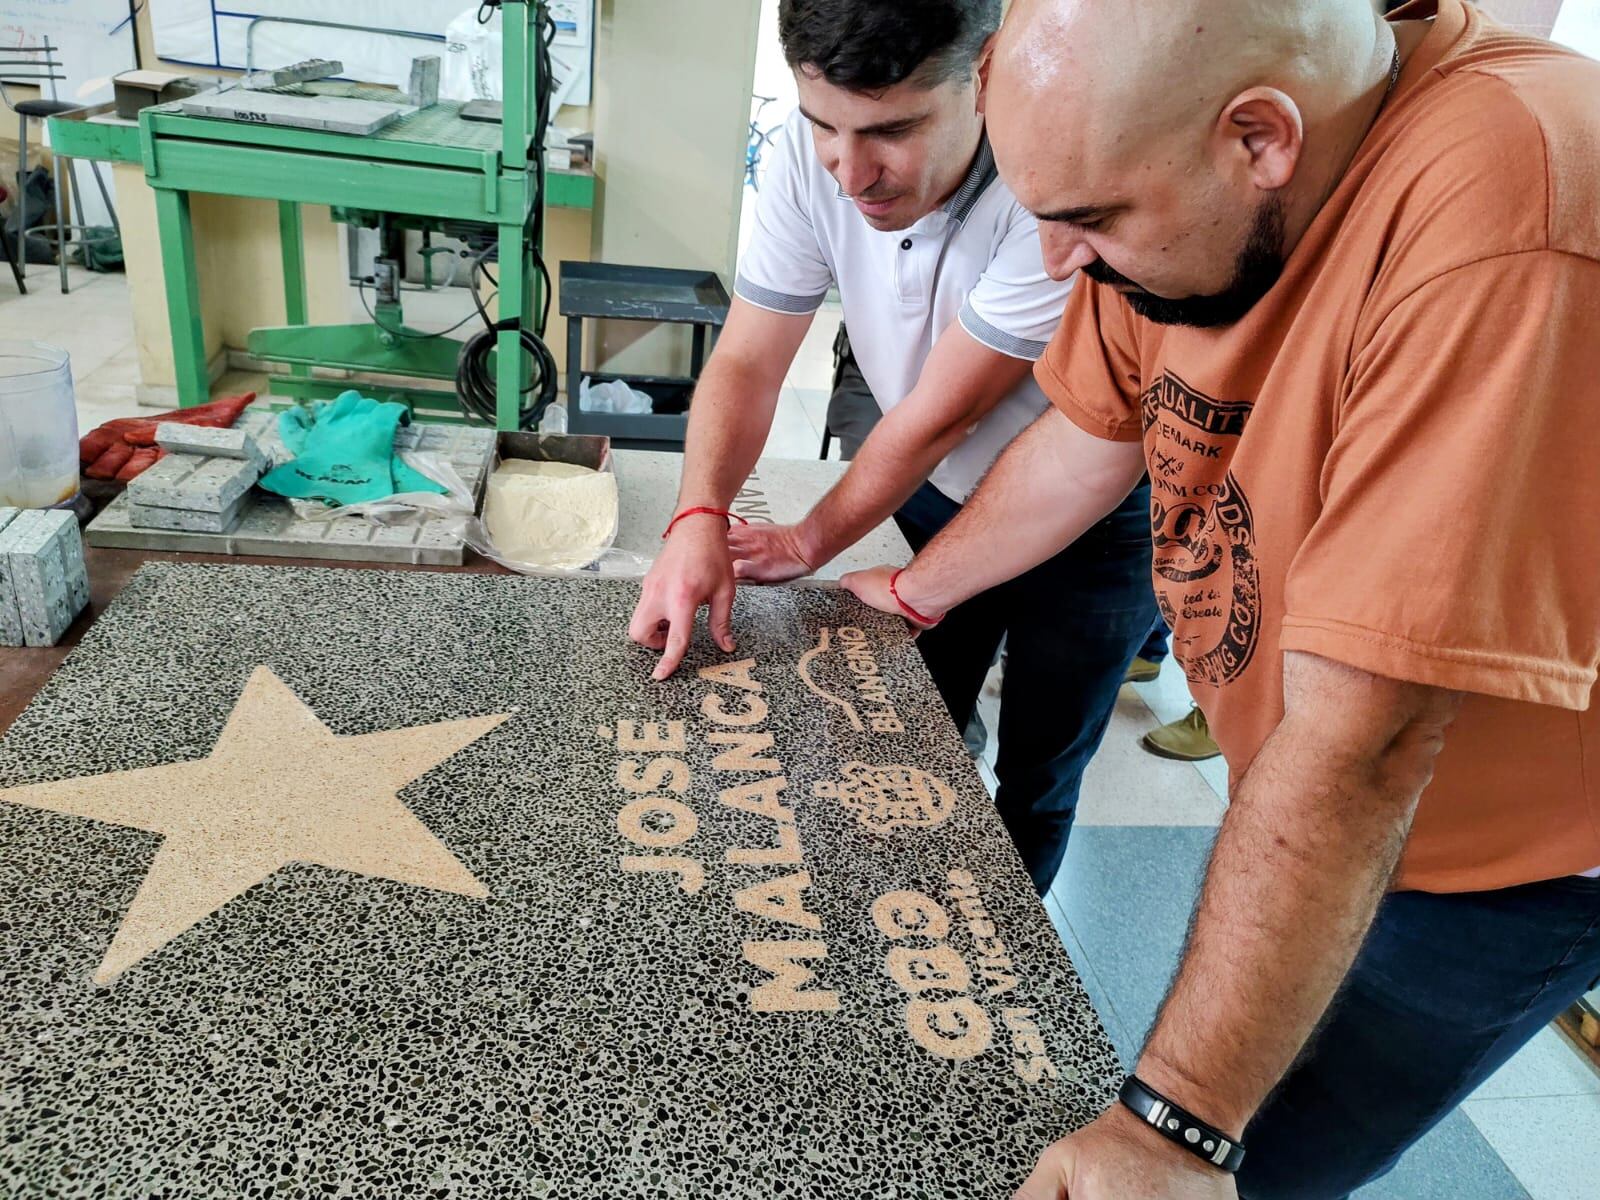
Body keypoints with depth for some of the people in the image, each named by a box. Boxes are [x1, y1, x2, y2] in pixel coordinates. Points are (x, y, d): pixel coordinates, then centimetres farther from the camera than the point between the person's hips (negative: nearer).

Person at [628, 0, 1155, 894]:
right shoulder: (812, 156, -20)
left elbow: (940, 416, -29)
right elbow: (747, 365, -16)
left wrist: (810, 543, -16)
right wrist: (698, 520, -33)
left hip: (1097, 518, -4)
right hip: (943, 494, 5)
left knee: (1034, 784, 10)